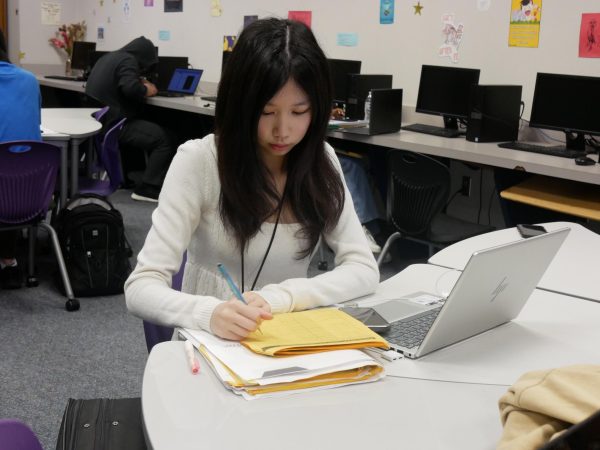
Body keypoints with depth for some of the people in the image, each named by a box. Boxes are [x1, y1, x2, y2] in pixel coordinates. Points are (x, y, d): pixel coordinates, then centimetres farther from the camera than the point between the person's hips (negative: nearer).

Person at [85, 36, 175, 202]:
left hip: (96, 119, 10)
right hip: (112, 124, -10)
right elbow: (130, 88, -27)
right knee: (164, 138, -13)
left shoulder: (108, 57, 20)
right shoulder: (128, 61, -10)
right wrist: (147, 91, -7)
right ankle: (147, 189, -14)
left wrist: (140, 83, 15)